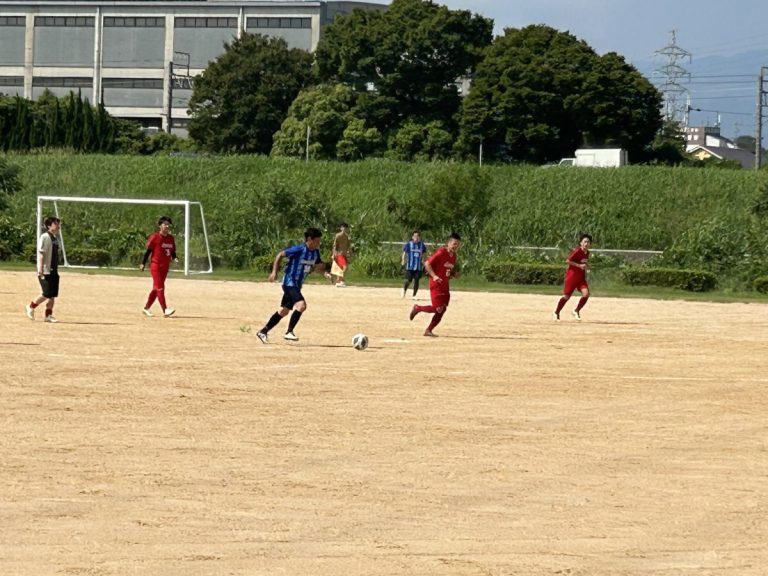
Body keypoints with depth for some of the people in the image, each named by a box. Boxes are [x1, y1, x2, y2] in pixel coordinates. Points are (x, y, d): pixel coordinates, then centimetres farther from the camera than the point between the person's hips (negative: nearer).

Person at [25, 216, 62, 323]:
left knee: (53, 294, 6)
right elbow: (41, 254, -18)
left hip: (53, 271, 9)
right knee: (47, 294, -8)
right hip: (45, 272, -9)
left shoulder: (55, 238, 15)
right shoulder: (45, 237, -12)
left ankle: (48, 315, 12)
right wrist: (40, 270, -24)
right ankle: (31, 306, 11)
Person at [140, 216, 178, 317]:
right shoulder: (155, 237, -9)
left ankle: (146, 308, 24)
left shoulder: (171, 238, 9)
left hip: (165, 266, 7)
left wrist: (174, 258, -6)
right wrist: (143, 263, -8)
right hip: (155, 265, -7)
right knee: (160, 288, -12)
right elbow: (148, 251, -7)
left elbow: (173, 251, 15)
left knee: (156, 288, 13)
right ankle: (165, 310, -18)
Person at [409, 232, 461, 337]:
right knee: (438, 309, -13)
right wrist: (434, 276, -27)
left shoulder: (453, 256, 11)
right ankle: (417, 308, 9)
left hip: (445, 286, 8)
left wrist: (455, 274, 4)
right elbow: (427, 264, -18)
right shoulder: (441, 253, -15)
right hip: (436, 285, -8)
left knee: (442, 310, 5)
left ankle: (428, 330, 13)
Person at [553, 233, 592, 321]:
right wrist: (579, 265, -24)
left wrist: (586, 266, 3)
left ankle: (576, 311, 5)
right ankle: (556, 313, 22)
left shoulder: (587, 253, 7)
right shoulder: (577, 251, -16)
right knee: (566, 296, 1)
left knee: (586, 293, -14)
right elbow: (567, 261, -20)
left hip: (581, 277, 6)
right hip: (572, 275, -6)